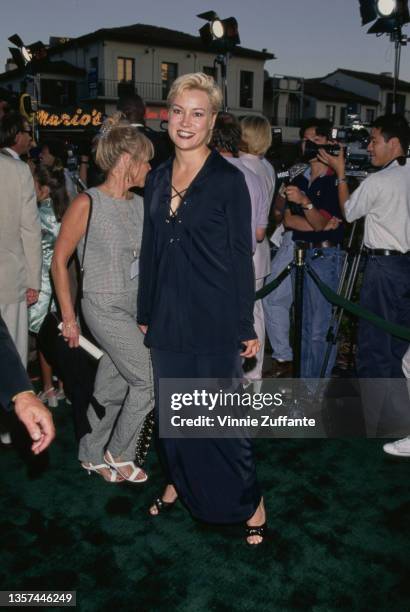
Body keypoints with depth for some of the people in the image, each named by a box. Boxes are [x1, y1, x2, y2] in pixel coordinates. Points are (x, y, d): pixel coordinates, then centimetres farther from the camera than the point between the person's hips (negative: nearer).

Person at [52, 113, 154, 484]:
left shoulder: (141, 205, 6)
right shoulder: (87, 204, -12)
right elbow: (59, 261, -7)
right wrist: (69, 318, -7)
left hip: (136, 307, 6)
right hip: (104, 307, -6)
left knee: (112, 388, 14)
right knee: (149, 380, -7)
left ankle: (93, 455, 34)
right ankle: (118, 452, 14)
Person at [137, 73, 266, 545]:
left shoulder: (228, 180, -8)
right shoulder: (157, 179, 8)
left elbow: (241, 257, -7)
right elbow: (150, 251, 12)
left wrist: (246, 327, -8)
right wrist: (145, 314, 13)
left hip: (213, 319, -5)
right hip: (168, 316, 6)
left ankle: (249, 501, 20)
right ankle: (179, 480, 38)